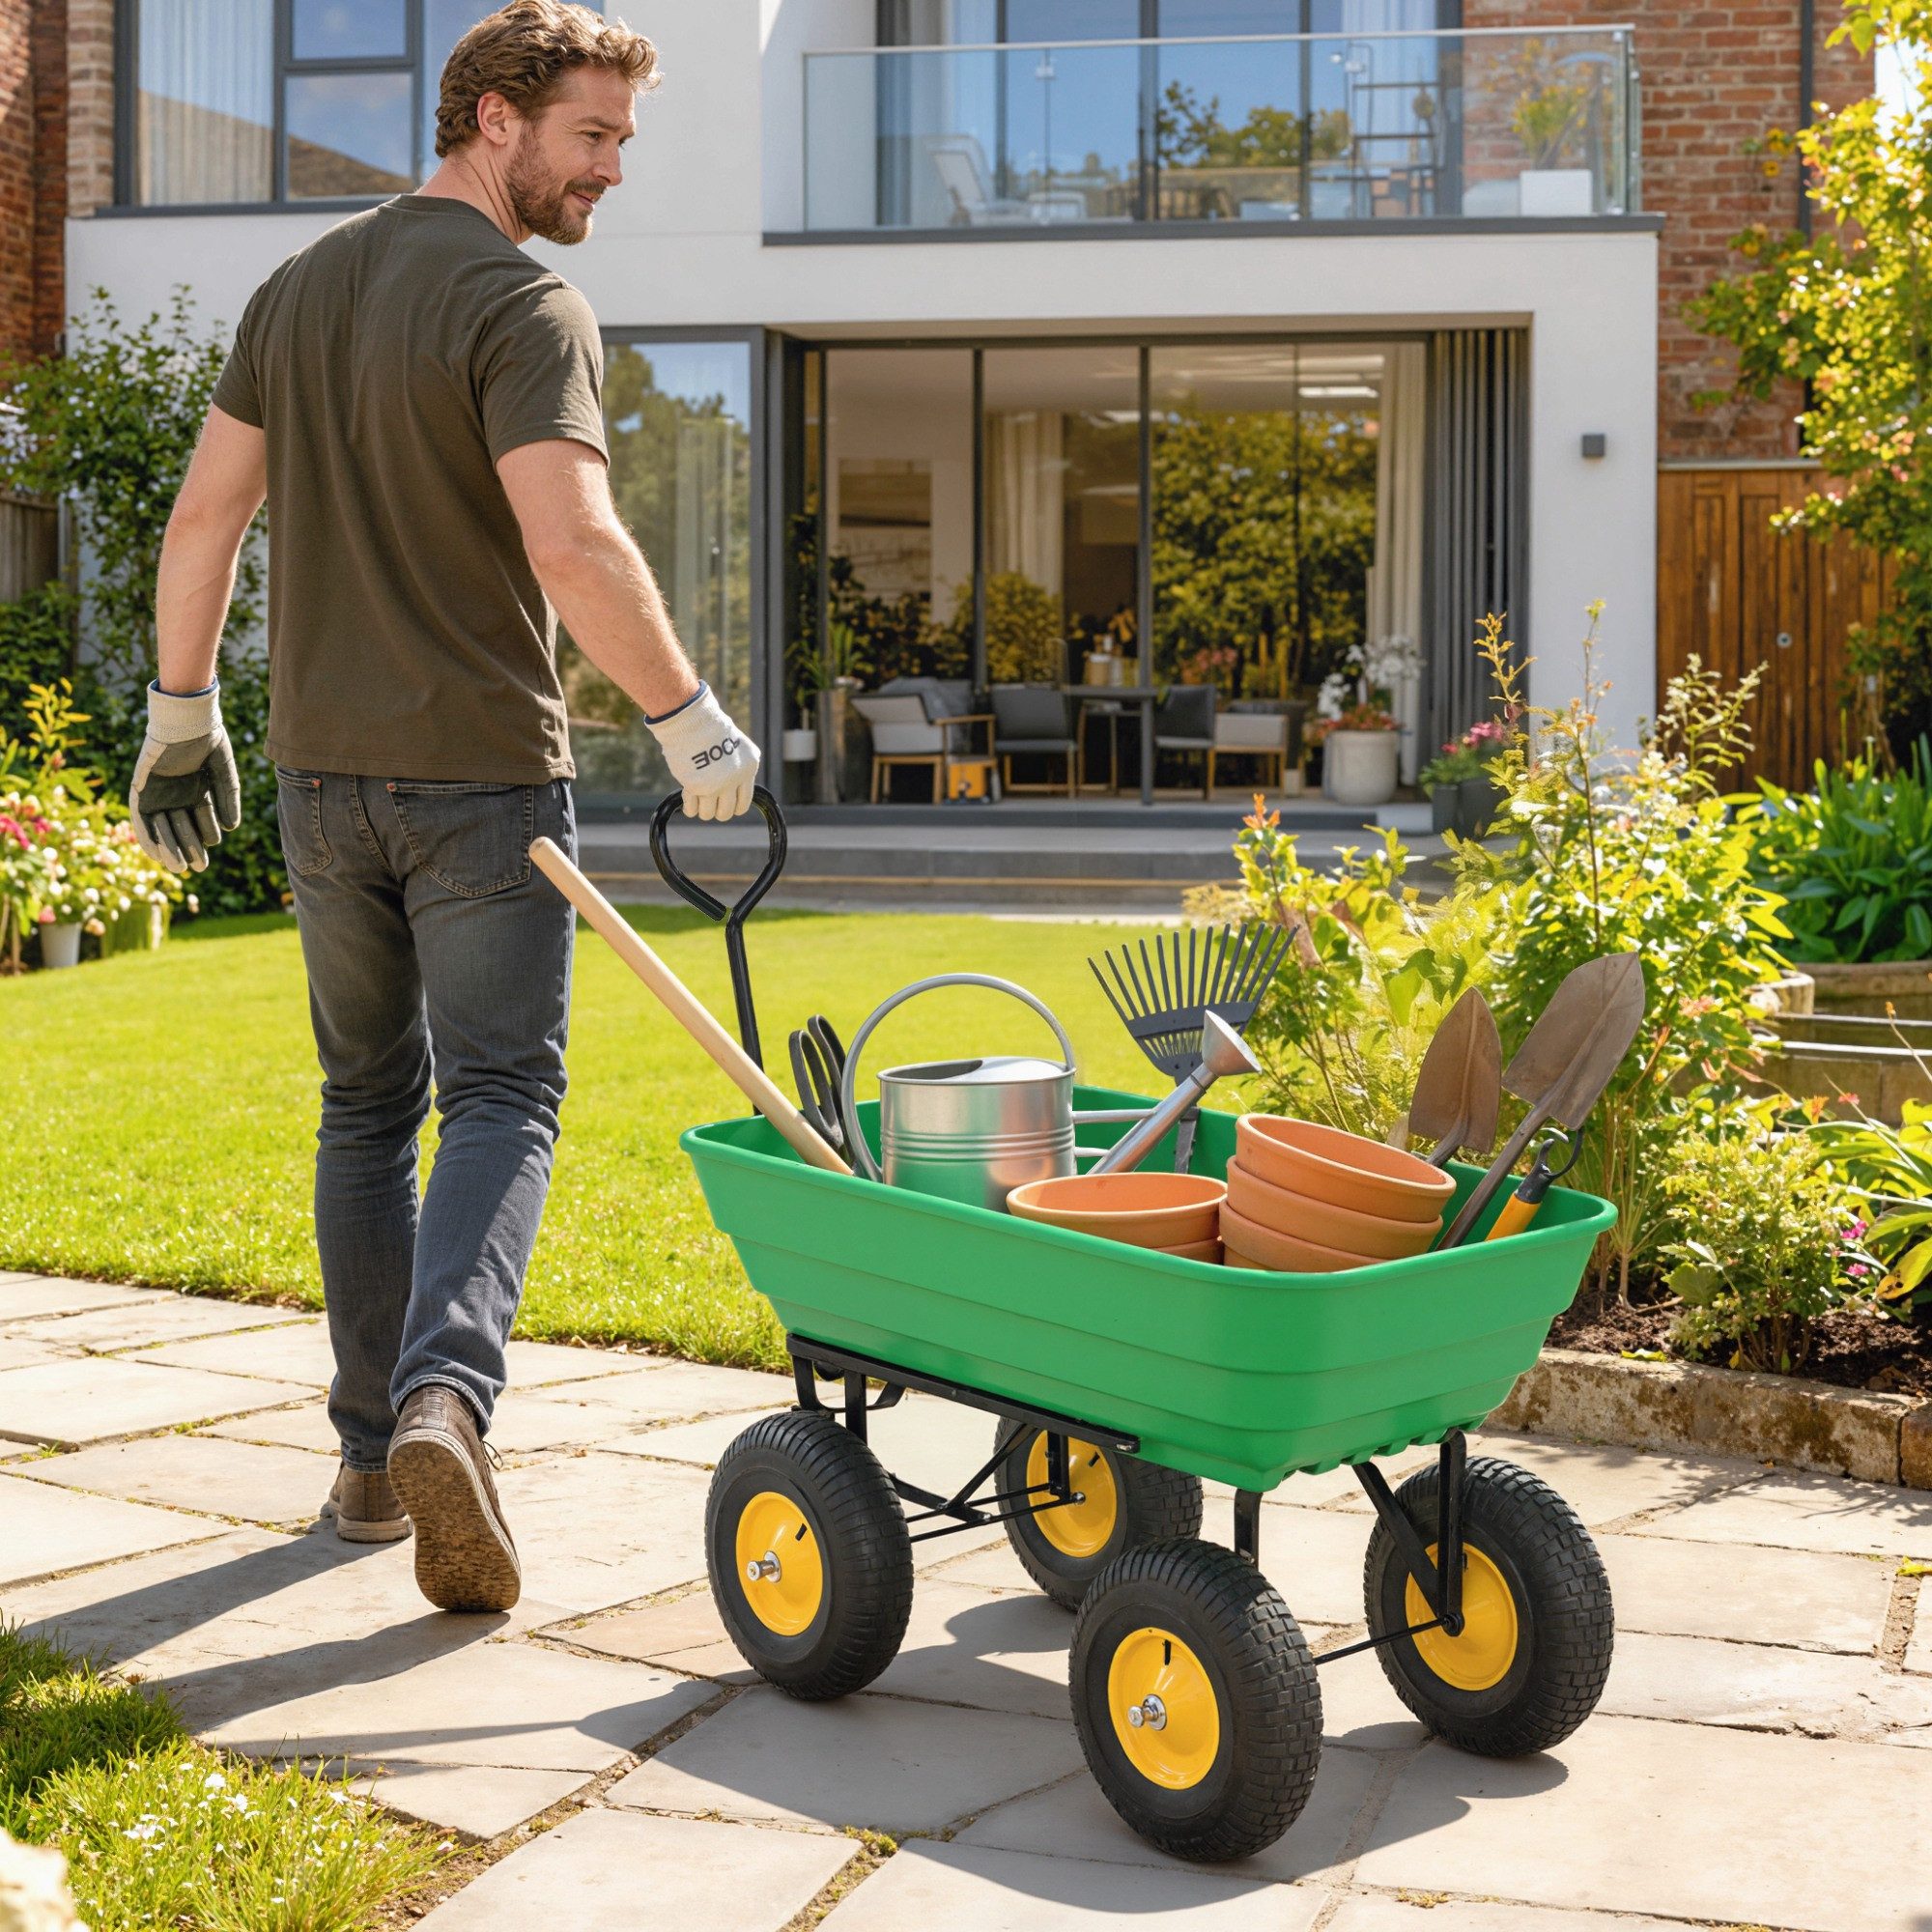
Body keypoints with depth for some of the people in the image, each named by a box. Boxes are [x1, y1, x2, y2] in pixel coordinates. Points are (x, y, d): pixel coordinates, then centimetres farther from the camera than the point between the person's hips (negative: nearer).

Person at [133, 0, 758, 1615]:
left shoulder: (299, 289, 11)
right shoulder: (527, 307, -11)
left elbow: (204, 516, 13)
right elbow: (572, 544, -23)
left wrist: (182, 714, 20)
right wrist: (690, 716, -14)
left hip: (323, 770, 6)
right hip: (483, 771, -6)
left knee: (368, 1102, 14)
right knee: (499, 1097, -1)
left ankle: (373, 1456, 18)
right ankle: (445, 1397, -22)